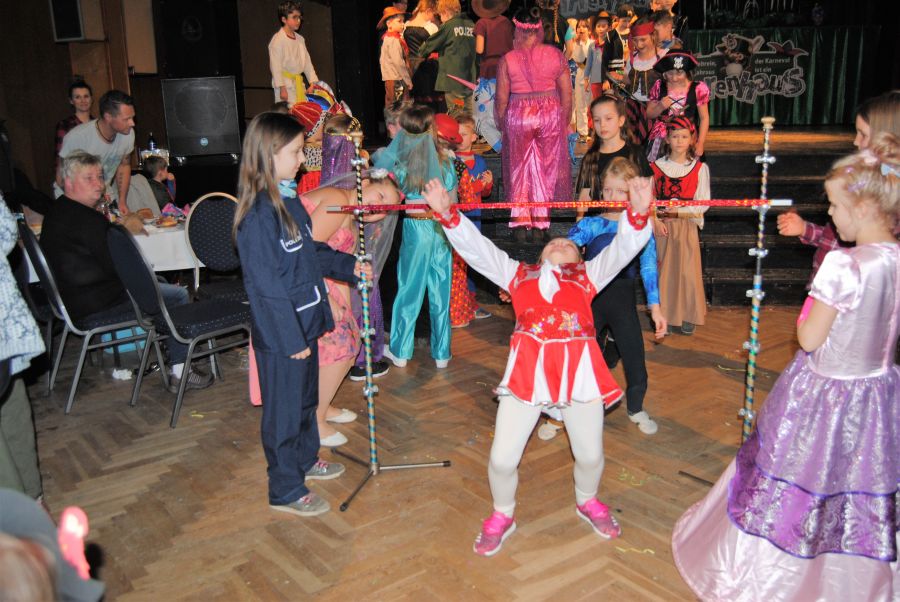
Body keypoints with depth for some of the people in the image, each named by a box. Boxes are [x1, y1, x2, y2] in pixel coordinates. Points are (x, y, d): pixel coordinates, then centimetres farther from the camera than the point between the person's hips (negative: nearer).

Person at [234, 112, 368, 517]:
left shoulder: (289, 203, 6)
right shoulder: (257, 216, -24)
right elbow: (265, 284, -24)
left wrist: (349, 266, 8)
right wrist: (292, 337, -21)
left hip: (304, 323, 10)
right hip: (280, 335, -9)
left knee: (306, 398, 25)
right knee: (284, 410, 6)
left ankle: (305, 460, 46)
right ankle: (286, 491, 22)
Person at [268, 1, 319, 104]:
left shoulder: (300, 39, 13)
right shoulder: (278, 40, -8)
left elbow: (307, 62, 16)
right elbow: (275, 66, -12)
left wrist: (314, 82, 9)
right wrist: (282, 88, -18)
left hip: (299, 83, 7)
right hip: (285, 82, -7)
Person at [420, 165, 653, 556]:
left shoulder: (588, 274, 23)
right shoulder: (518, 274, 24)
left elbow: (623, 247, 12)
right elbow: (476, 248, 18)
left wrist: (638, 213, -7)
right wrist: (447, 214, 5)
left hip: (579, 367, 1)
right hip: (527, 368, 0)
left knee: (590, 455, 9)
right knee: (502, 458, -2)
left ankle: (587, 501, 44)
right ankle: (502, 515, 28)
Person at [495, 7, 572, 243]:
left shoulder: (508, 59, -7)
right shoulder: (555, 55, -3)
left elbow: (502, 99, -3)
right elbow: (567, 94, 2)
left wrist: (501, 124, 12)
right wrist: (565, 122, 15)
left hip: (519, 115, -1)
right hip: (550, 113, 1)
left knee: (519, 170, 14)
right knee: (546, 169, 11)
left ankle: (520, 224, 16)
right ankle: (540, 225, 15)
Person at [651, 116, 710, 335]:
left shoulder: (700, 168, 2)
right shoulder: (655, 167, 5)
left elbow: (703, 204, -3)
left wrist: (679, 210, -16)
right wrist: (655, 221, -13)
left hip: (687, 225, -1)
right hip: (662, 227, 1)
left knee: (688, 271, -3)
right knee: (663, 271, 3)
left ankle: (688, 316, 11)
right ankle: (665, 316, 15)